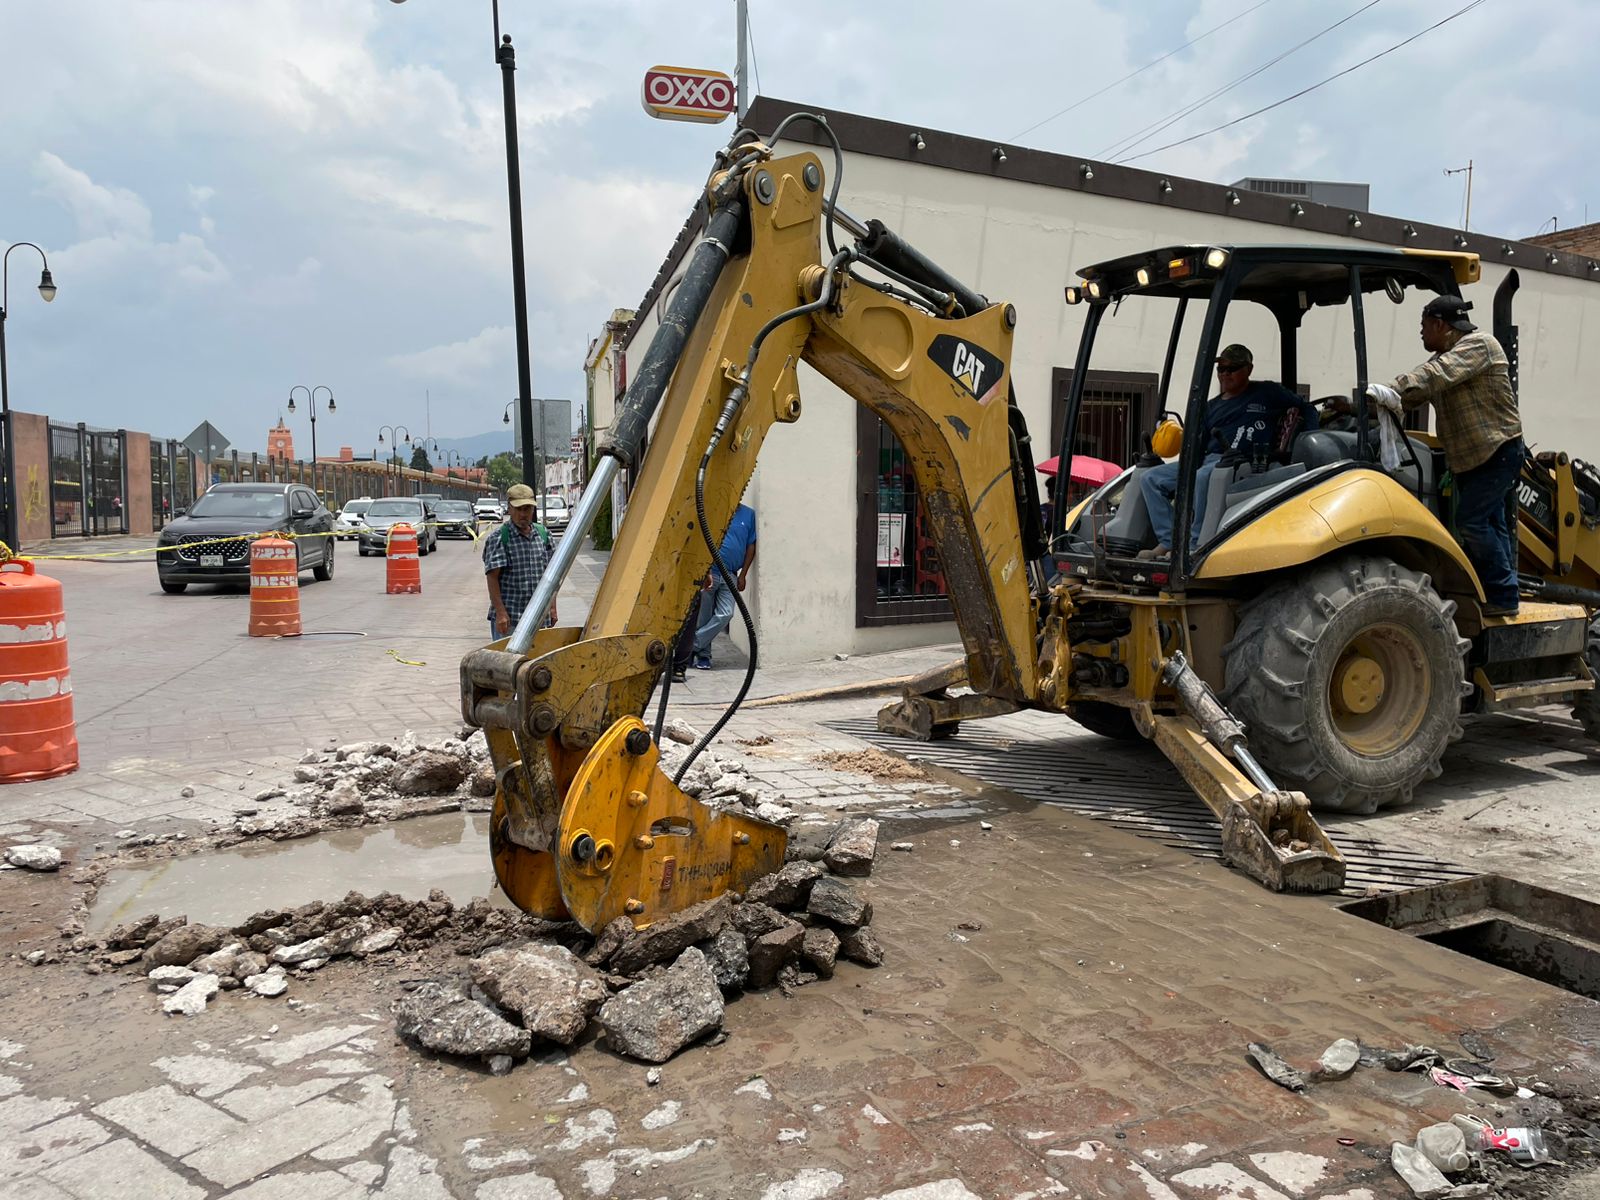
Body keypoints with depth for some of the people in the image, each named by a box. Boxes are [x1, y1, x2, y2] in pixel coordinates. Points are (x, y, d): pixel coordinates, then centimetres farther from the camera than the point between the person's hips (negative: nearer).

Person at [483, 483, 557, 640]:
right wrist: (500, 612, -17)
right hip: (509, 618, -5)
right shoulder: (498, 538, -6)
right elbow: (492, 578, -10)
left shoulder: (543, 535, 11)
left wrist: (552, 607, 11)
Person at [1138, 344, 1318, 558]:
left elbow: (1307, 410, 17)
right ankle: (1167, 543, -20)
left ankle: (1195, 546, -34)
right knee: (1150, 478, -12)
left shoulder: (1267, 393, 14)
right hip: (1207, 460, 7)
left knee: (1203, 476, -41)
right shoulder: (1212, 406, 27)